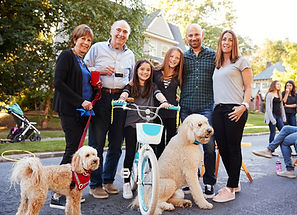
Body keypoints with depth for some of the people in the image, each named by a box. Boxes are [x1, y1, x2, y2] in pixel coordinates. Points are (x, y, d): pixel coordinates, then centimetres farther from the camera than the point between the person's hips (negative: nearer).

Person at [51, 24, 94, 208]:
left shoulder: (83, 61, 21)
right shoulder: (67, 55, -4)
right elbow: (59, 82, -15)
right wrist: (81, 101, -18)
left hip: (82, 110, 8)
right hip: (70, 110, -8)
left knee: (76, 149, 7)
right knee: (74, 149, -11)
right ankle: (58, 196, -2)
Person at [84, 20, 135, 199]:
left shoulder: (130, 55, 18)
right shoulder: (97, 48, 7)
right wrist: (100, 70, -9)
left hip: (120, 99, 4)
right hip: (100, 98, -3)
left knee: (117, 144, 7)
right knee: (97, 142, -3)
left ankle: (108, 180, 23)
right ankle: (95, 184, 10)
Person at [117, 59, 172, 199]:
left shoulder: (152, 86, 15)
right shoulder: (131, 85, 10)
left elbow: (158, 94, -3)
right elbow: (124, 93, -9)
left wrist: (164, 102, -26)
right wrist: (122, 99, -33)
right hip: (131, 123, -1)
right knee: (130, 153, -4)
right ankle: (126, 183, 10)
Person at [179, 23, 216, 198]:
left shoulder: (213, 55, 9)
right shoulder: (183, 57, 14)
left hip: (207, 107, -2)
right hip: (187, 107, 2)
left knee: (209, 146, -5)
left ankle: (209, 183, 10)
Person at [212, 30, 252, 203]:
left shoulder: (241, 62, 6)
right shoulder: (217, 65, 22)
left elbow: (249, 88, 0)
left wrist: (244, 106, -15)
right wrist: (214, 106, 13)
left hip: (235, 109, -6)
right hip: (218, 110, 6)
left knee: (233, 148, -4)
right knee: (222, 147, 6)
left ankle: (231, 189, 5)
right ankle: (235, 183, 22)